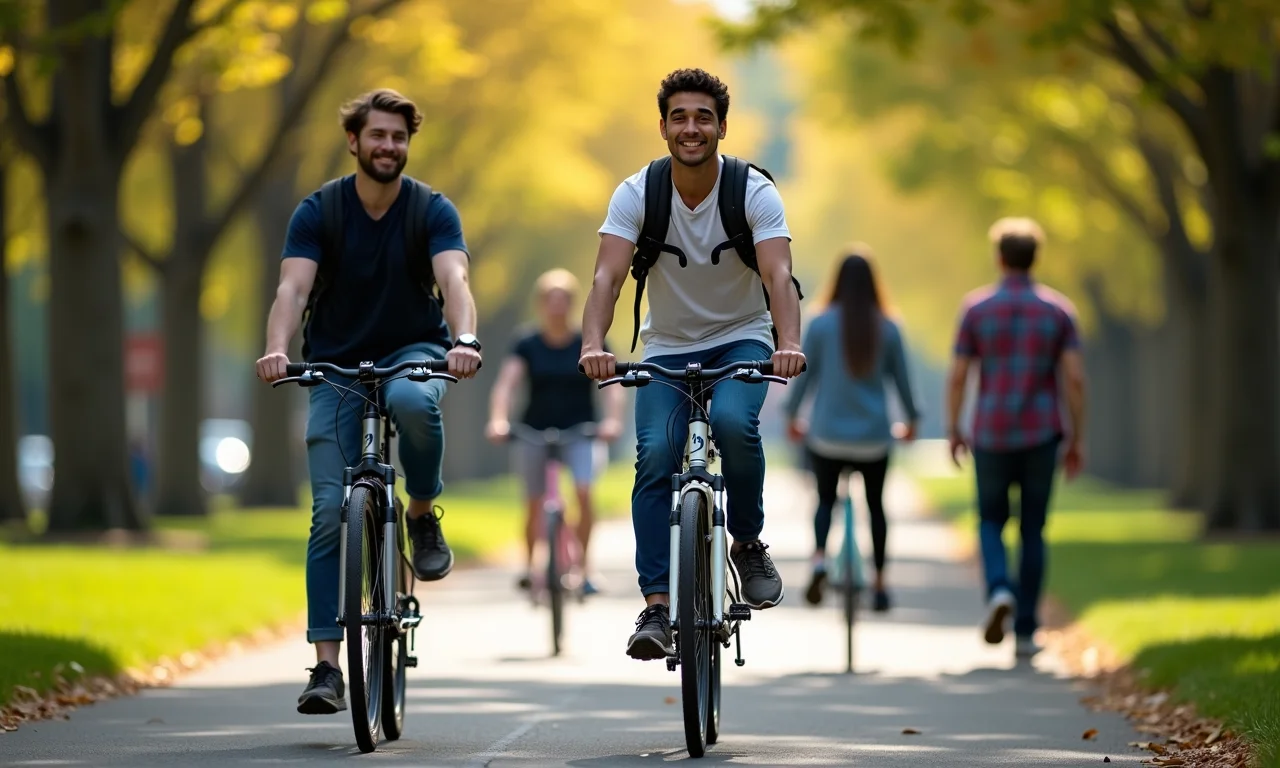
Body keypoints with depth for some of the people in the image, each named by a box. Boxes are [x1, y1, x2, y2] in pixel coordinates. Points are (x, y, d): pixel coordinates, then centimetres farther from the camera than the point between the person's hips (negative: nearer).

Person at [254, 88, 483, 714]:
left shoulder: (432, 210, -8)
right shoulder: (318, 211, -8)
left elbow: (454, 279, -25)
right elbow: (293, 287, -22)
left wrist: (464, 341, -45)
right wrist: (276, 349, -42)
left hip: (412, 352, -1)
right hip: (337, 363, 1)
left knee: (412, 401, -39)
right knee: (330, 512, -10)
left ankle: (423, 515, -11)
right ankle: (327, 666, -6)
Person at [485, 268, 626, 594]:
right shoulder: (527, 345, -1)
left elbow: (612, 384, -11)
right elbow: (506, 383, -12)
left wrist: (612, 420, -29)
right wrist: (498, 420, -30)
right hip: (535, 432, 1)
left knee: (584, 491, -22)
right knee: (533, 504, -1)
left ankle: (583, 567, -11)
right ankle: (529, 565, 23)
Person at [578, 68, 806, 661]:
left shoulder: (754, 192, -15)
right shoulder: (636, 194, -13)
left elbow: (778, 275, -29)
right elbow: (607, 277, -24)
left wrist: (789, 344, -48)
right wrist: (594, 344, -44)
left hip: (741, 339, -1)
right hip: (668, 347, 1)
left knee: (734, 422, -31)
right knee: (656, 454, -20)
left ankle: (749, 544, -6)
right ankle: (657, 607, -18)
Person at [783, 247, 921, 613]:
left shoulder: (820, 325, -8)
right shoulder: (887, 329, -4)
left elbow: (804, 374, -3)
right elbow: (901, 379, 4)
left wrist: (791, 415, 11)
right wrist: (912, 419, 19)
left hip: (827, 435, -1)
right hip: (874, 436, 1)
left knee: (825, 500, 15)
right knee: (876, 505, 17)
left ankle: (819, 558, -12)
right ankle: (880, 583, 18)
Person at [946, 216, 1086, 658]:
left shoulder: (976, 308, -3)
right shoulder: (1058, 310, -1)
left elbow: (957, 376, -3)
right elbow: (1074, 378, -6)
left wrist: (953, 431, 10)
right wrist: (1077, 439, 2)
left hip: (991, 435, 0)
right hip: (1041, 435, 1)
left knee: (991, 521, 16)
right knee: (1033, 530, 11)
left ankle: (999, 589, -13)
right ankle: (1025, 631, 8)